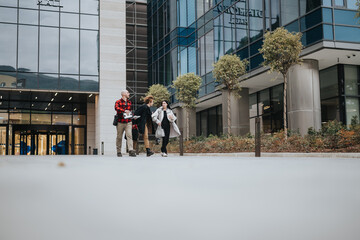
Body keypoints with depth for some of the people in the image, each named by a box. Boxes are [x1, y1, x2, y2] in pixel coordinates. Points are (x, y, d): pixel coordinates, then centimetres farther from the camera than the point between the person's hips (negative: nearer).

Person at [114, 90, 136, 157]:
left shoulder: (129, 102, 18)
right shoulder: (118, 102, 0)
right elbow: (116, 108, -20)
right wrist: (124, 111, -33)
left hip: (128, 122, 3)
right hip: (120, 122, -3)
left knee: (129, 135, -13)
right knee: (119, 137, 4)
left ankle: (131, 151, -22)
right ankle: (119, 152, 14)